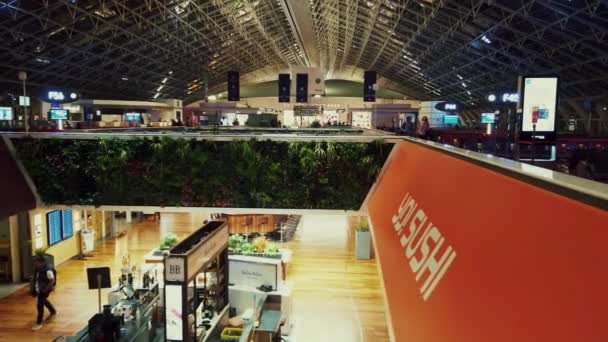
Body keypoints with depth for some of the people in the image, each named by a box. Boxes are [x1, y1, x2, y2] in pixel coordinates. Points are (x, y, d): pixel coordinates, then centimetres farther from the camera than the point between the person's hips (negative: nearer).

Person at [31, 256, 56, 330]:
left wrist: (46, 289, -23)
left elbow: (52, 281, -24)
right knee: (44, 301, 27)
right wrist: (35, 287, 9)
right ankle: (53, 312, 51)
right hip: (38, 289, 9)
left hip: (44, 290, -9)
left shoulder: (48, 271, -27)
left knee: (40, 305, -6)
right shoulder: (38, 269, -2)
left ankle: (39, 323, 6)